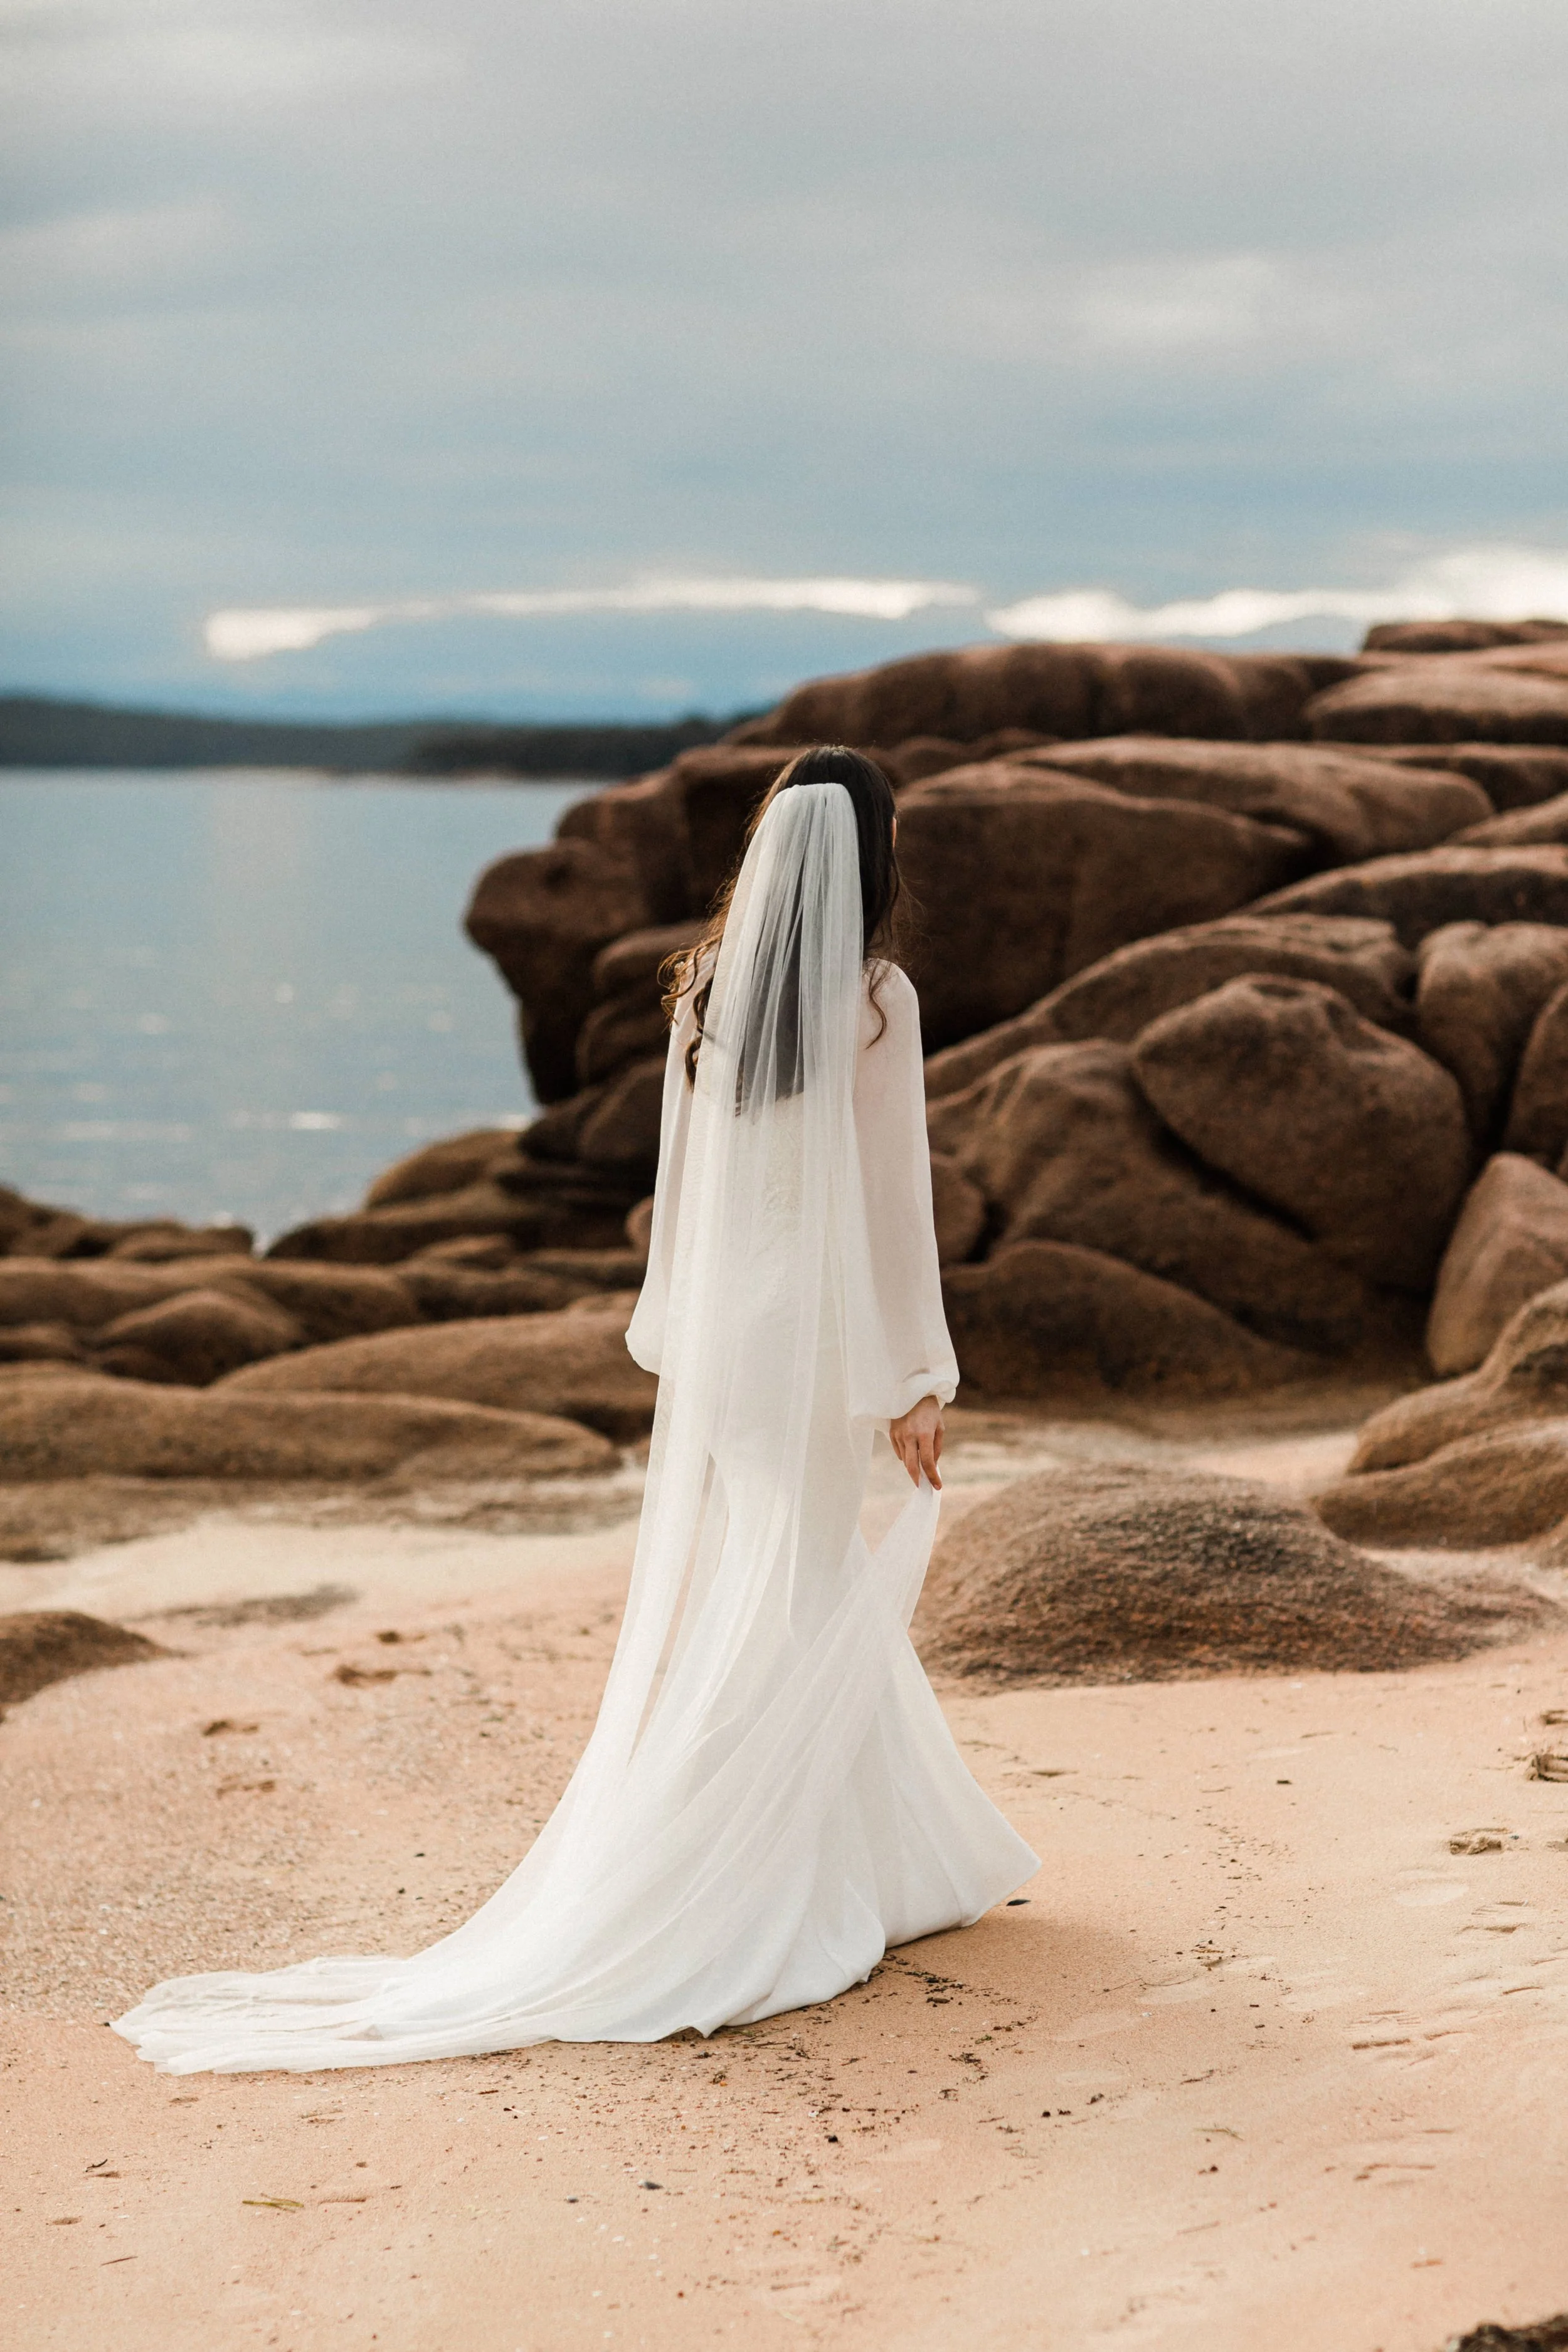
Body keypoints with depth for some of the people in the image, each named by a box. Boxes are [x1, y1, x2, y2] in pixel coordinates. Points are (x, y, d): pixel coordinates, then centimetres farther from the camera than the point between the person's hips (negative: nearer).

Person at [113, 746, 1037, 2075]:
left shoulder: (711, 985, 4)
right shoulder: (873, 998, -13)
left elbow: (685, 1178, 9)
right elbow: (892, 1198, -13)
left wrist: (679, 1334, 17)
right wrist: (917, 1379, -8)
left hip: (724, 1323, 6)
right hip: (822, 1332, -6)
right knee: (785, 1611, 0)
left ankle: (909, 1857, 25)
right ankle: (722, 1909, 2)